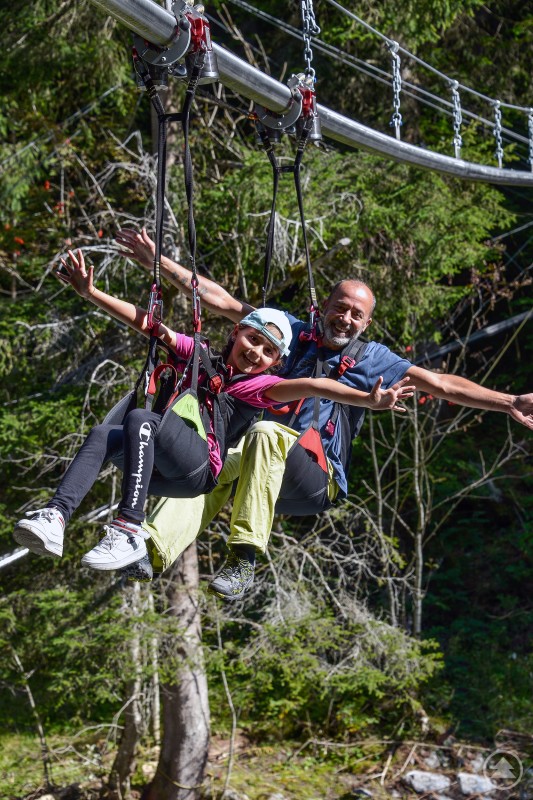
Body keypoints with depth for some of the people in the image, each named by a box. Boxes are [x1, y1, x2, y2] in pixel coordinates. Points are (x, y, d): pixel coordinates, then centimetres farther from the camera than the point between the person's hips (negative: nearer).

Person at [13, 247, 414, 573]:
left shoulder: (262, 386, 11)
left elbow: (311, 386, -6)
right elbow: (146, 323, 21)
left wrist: (368, 399, -22)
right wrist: (91, 293, 16)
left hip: (201, 467, -5)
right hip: (166, 466, 5)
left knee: (140, 418, -30)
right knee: (105, 434, -22)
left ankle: (130, 531, -39)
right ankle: (56, 517, -37)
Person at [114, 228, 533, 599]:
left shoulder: (371, 359, 10)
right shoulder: (291, 331, 14)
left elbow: (441, 385, 5)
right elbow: (221, 300, 14)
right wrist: (158, 261, 10)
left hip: (318, 482, -2)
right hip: (261, 470, 2)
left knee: (265, 434, -35)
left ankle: (244, 559, -39)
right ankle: (152, 548, -50)